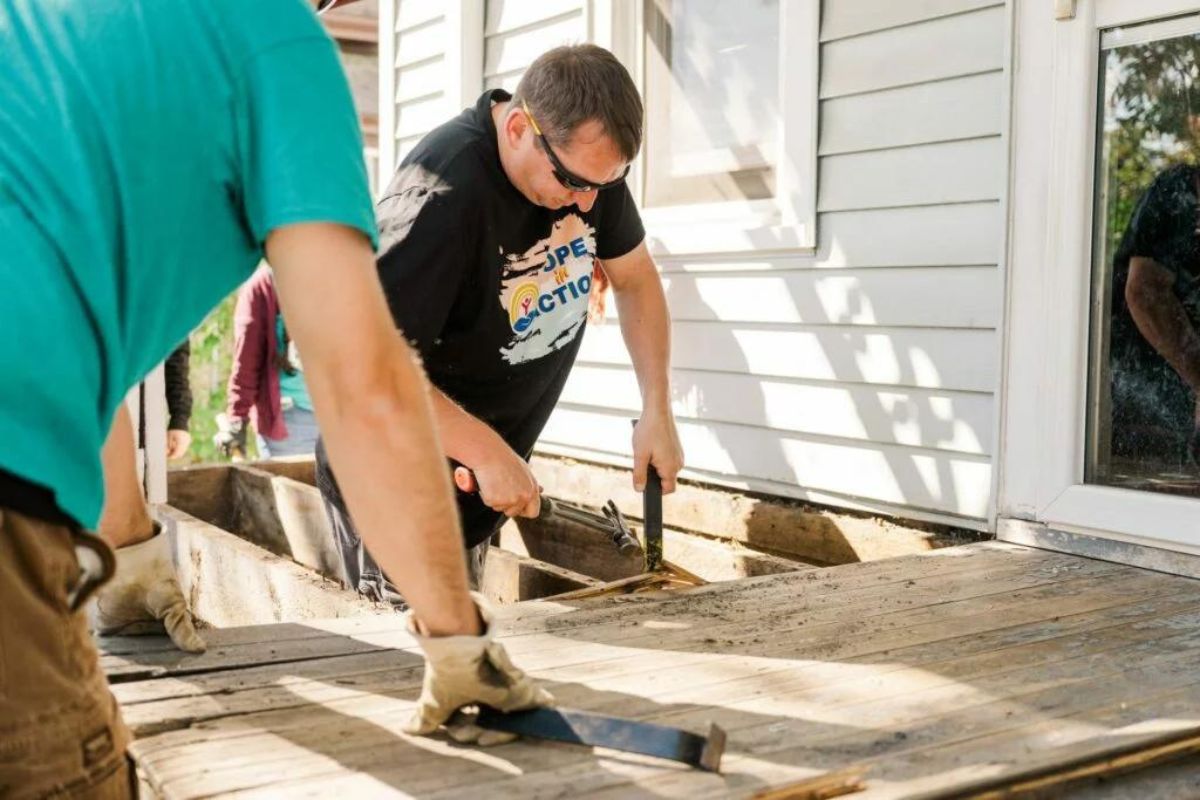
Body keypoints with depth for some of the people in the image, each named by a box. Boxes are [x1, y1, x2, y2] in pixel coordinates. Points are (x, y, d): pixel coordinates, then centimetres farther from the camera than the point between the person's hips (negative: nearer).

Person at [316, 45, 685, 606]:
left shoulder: (588, 155, -8)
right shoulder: (444, 192, -30)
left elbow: (635, 278, 7)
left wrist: (657, 411, -2)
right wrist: (487, 453, -27)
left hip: (485, 473, 7)